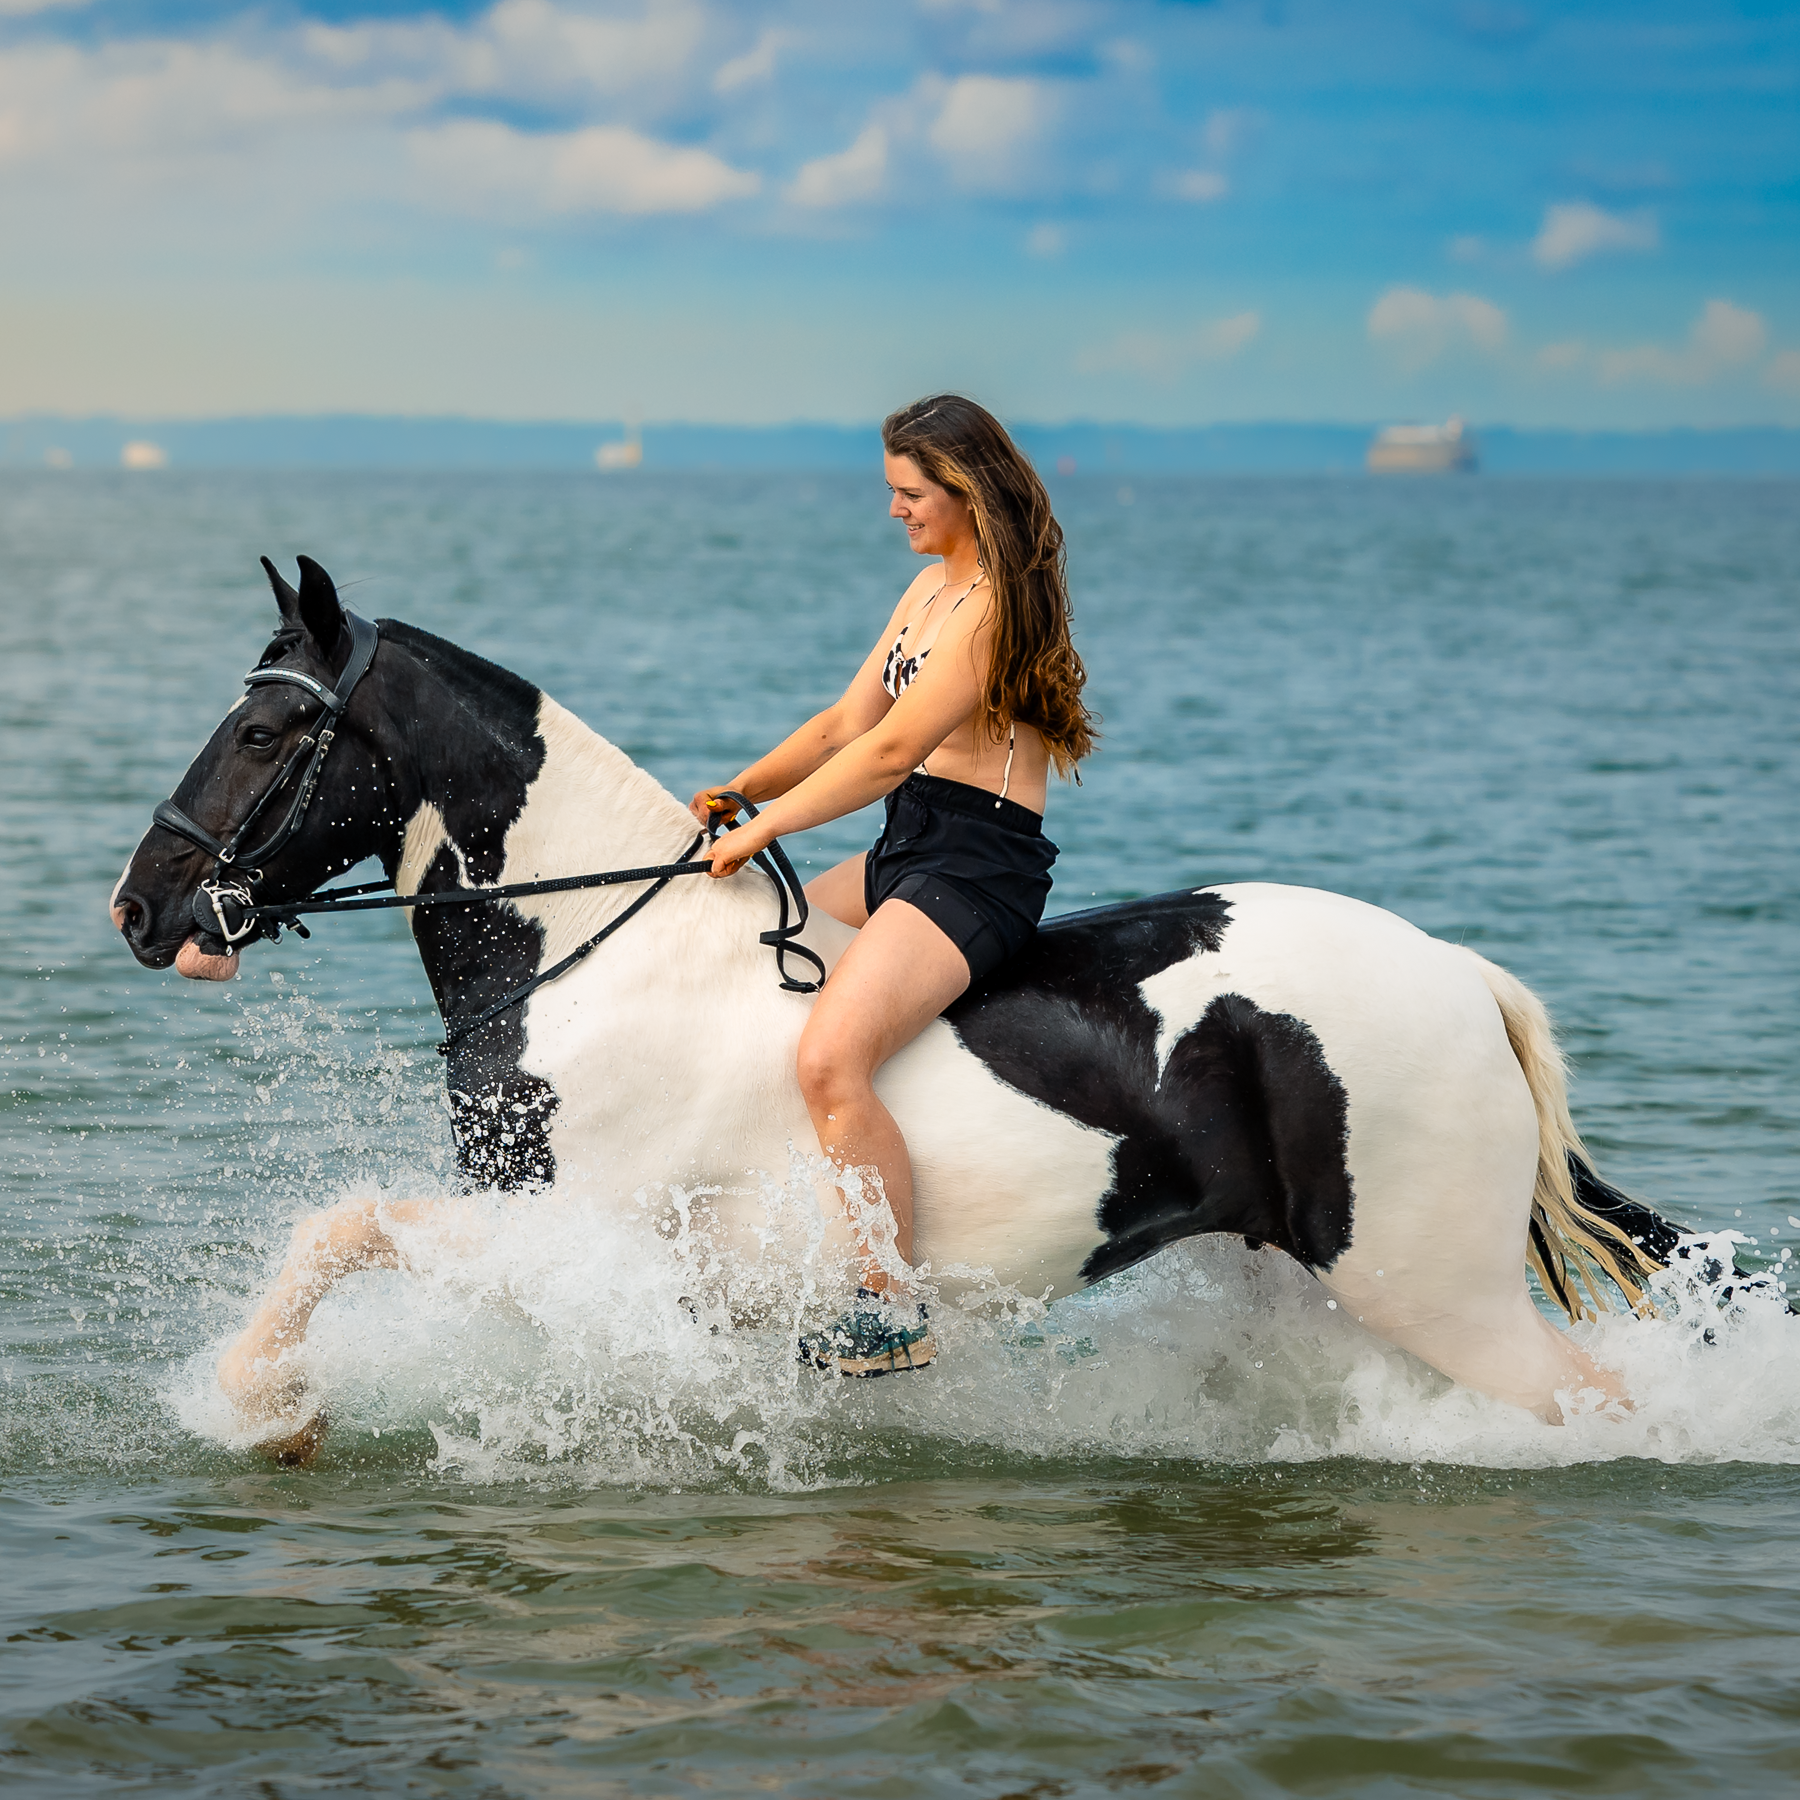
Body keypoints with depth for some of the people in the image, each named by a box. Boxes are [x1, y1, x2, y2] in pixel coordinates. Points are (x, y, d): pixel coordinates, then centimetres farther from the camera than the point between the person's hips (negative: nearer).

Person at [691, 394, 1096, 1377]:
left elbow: (890, 750, -19)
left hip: (977, 866, -11)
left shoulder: (994, 605, -15)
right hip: (906, 852, 11)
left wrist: (762, 829, -14)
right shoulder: (929, 589, 16)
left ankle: (893, 1313, -21)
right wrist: (735, 794, 7)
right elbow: (847, 721, 18)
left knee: (830, 1059, -26)